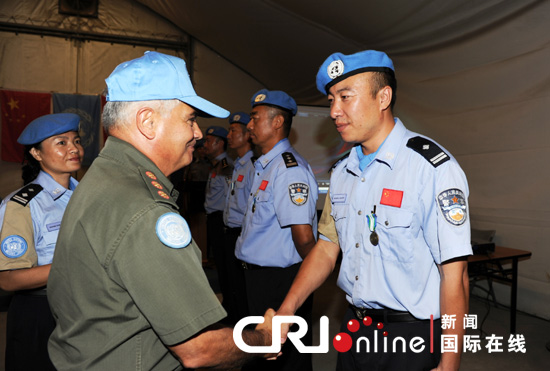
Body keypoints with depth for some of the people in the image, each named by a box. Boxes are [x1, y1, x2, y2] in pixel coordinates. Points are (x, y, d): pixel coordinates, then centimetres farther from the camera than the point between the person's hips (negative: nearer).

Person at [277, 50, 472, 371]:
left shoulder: (432, 167, -18)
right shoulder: (342, 173, 4)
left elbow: (454, 274, -19)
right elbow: (327, 247, 7)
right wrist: (287, 309, -1)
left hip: (412, 336, -6)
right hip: (354, 326, 6)